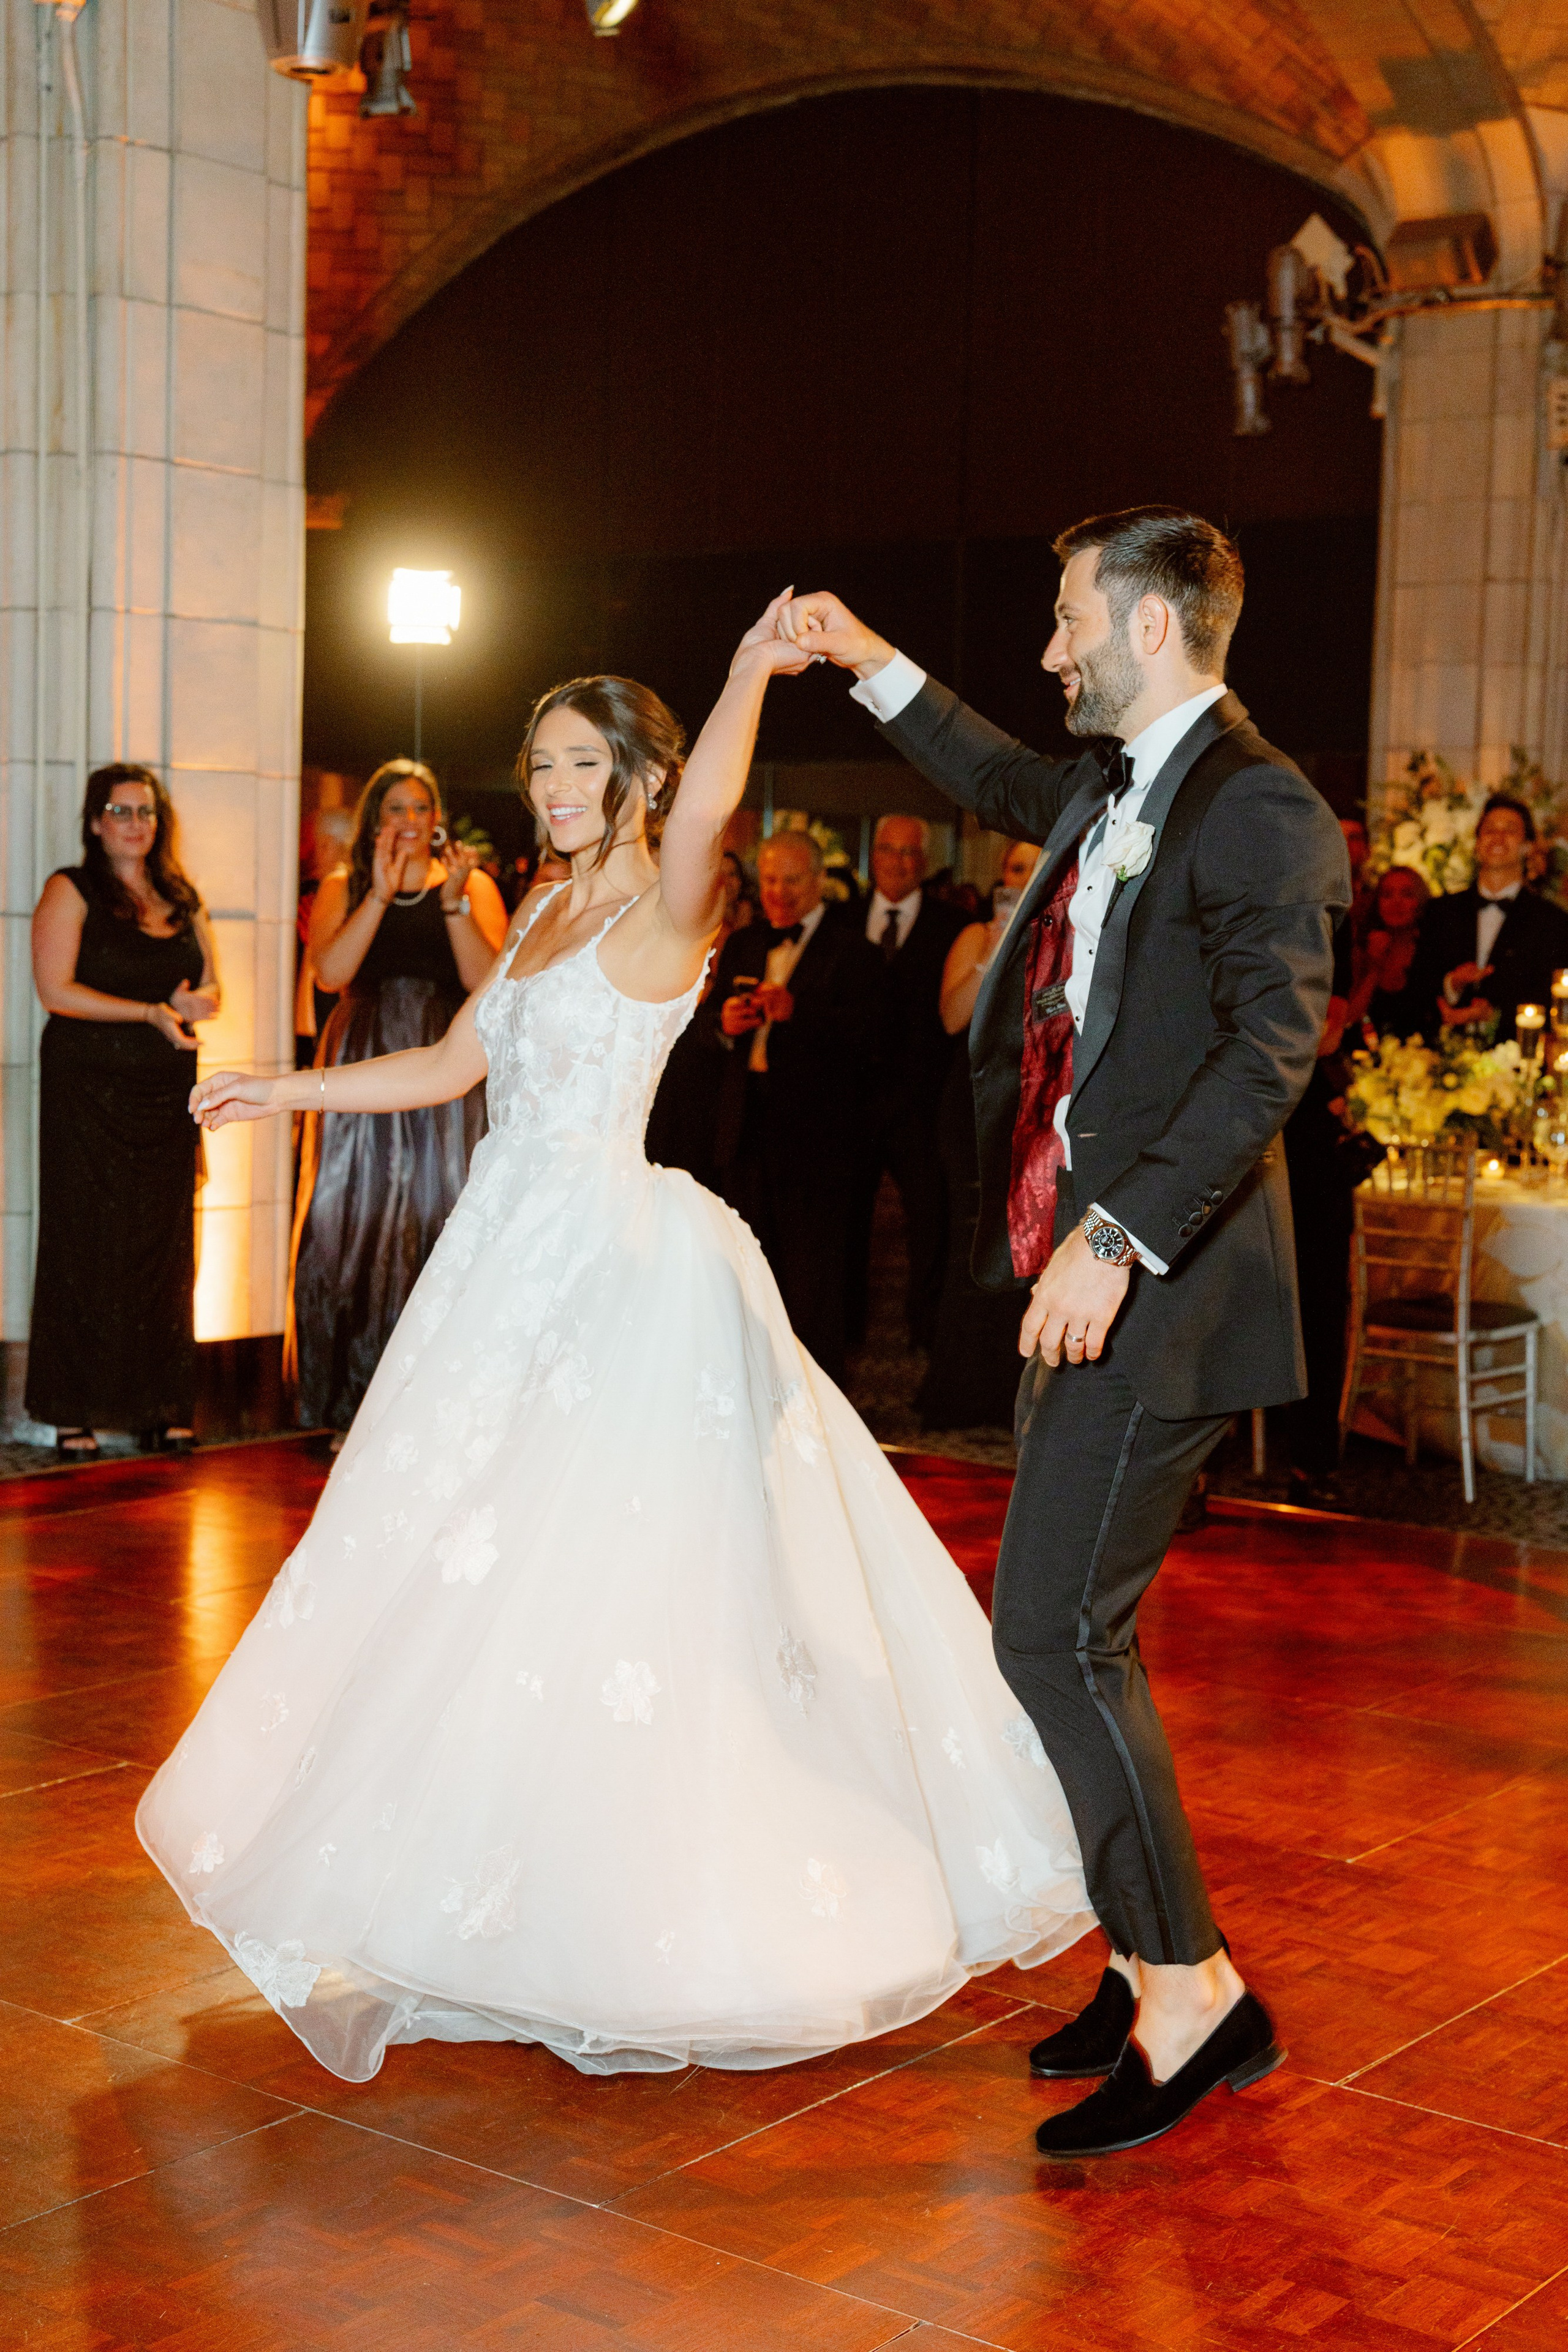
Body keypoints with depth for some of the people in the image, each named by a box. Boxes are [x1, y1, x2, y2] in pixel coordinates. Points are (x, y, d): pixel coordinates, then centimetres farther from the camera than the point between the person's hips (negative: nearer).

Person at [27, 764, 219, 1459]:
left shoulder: (182, 899, 15)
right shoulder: (71, 892, -1)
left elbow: (212, 989, 15)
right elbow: (55, 990, -10)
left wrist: (193, 1004, -9)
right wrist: (151, 1013, -17)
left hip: (166, 1096, 5)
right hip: (88, 1094, -5)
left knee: (164, 1249, 4)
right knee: (85, 1247, -3)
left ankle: (162, 1410, 9)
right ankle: (73, 1414, 3)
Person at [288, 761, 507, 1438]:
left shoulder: (472, 886, 9)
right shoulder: (344, 887, 10)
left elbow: (487, 982, -4)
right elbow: (330, 971, -6)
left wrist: (452, 902, -12)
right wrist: (381, 894, -11)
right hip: (363, 1066, 1)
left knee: (439, 1220, -3)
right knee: (353, 1221, -3)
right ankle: (349, 1397, 4)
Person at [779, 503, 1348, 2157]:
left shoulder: (1257, 808, -12)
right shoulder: (1114, 795, 16)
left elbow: (1272, 1049, -22)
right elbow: (997, 783, 39)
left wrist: (1121, 1238, -27)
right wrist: (870, 664, 36)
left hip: (1161, 1283, -10)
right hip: (1083, 1271, 10)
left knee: (1053, 1633, -11)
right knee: (1076, 1635, 13)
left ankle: (1194, 1996, 1)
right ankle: (1154, 1961, 25)